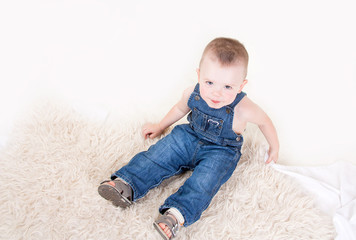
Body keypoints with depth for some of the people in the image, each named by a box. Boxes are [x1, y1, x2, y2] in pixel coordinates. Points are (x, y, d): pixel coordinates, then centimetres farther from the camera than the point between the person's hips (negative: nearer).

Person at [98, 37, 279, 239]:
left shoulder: (243, 109, -28)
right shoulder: (192, 94, -15)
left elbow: (265, 121, -6)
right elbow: (181, 109, 9)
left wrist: (274, 149, 7)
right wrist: (160, 126, 21)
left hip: (220, 151, -4)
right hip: (190, 137, 4)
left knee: (204, 180, -29)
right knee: (159, 155, -13)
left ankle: (177, 214, -40)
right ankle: (126, 185, -19)